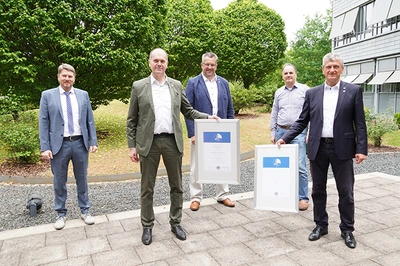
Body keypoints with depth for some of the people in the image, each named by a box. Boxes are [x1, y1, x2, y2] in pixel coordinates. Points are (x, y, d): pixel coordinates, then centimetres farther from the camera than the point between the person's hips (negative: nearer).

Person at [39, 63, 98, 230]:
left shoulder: (83, 95, 6)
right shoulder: (47, 95, 1)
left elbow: (90, 120, 6)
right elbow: (43, 122, -2)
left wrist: (93, 141, 0)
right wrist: (45, 147, -8)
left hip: (80, 143, 1)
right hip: (59, 144, -1)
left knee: (82, 179, 12)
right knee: (59, 181, 9)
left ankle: (85, 210, 26)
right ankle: (61, 213, 25)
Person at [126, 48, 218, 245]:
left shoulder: (176, 85, 8)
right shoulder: (138, 86, 2)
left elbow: (188, 111, 14)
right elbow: (132, 120, 2)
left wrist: (208, 117, -1)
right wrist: (132, 146, -3)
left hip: (172, 141, 2)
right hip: (148, 143, -2)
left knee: (176, 186, 11)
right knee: (147, 188, 8)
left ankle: (175, 223, 29)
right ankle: (147, 226, 26)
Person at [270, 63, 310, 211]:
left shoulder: (305, 90, 2)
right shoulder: (279, 92, 14)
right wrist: (273, 132, 10)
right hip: (281, 131, 4)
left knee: (300, 166, -7)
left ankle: (303, 198, 3)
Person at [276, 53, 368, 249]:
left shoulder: (354, 91, 1)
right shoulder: (312, 93, 7)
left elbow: (360, 123, -1)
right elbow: (302, 121, 7)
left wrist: (361, 149, -8)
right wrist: (285, 138, -3)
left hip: (342, 148, -2)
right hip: (318, 148, 2)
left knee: (346, 192, 7)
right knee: (318, 190, 12)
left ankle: (347, 229, 25)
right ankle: (320, 225, 28)